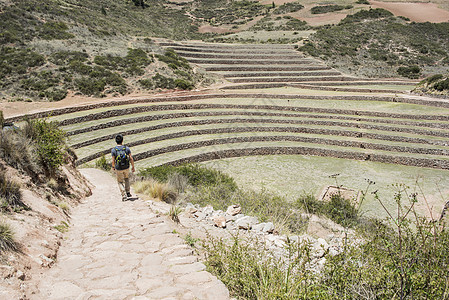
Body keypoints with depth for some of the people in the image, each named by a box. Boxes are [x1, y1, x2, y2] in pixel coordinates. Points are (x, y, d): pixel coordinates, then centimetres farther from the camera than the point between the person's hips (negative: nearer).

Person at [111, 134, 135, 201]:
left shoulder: (113, 150, -12)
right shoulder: (127, 148, -8)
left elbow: (113, 161, -12)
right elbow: (131, 159, -8)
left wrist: (113, 167, 9)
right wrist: (133, 167, 5)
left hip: (118, 169, -2)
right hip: (126, 168, 2)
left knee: (120, 182, 14)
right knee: (126, 178, 29)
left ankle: (124, 196, 3)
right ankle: (128, 192, 25)